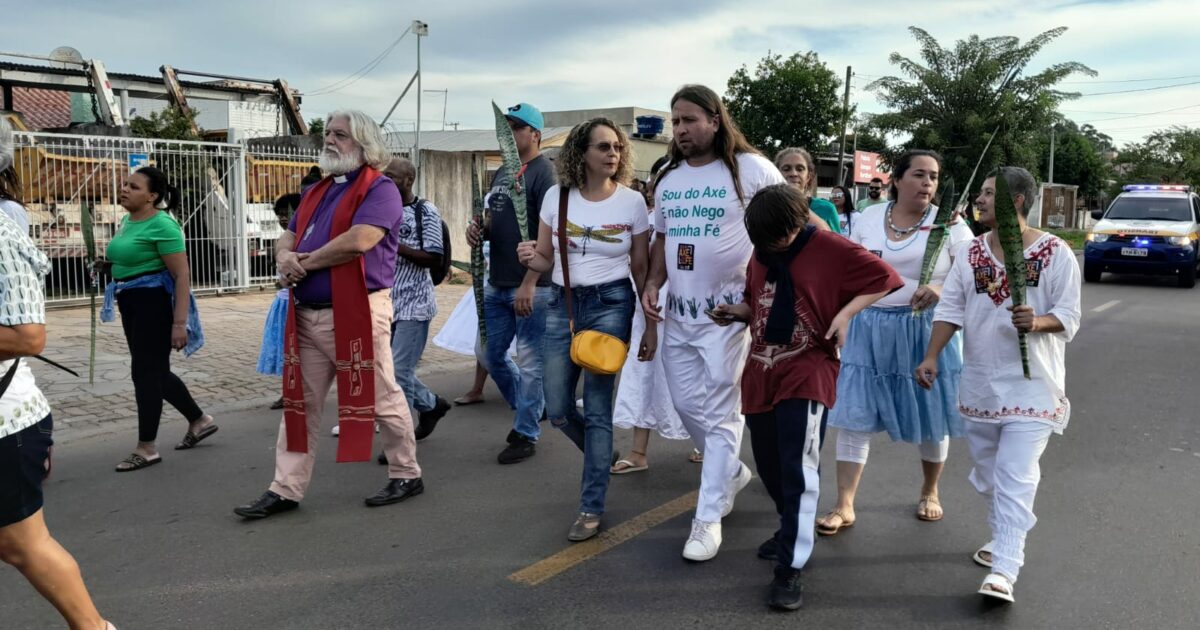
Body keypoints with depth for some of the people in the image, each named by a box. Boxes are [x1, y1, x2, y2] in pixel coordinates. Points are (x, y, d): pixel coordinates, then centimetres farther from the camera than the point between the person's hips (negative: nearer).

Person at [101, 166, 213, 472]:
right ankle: (199, 421, 31)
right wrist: (106, 263, 10)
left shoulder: (162, 225, -18)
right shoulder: (128, 220, 9)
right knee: (155, 370, 15)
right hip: (130, 302, 10)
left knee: (146, 371, -4)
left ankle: (147, 448, 6)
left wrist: (180, 322, -25)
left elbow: (182, 276, -21)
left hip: (154, 301, -10)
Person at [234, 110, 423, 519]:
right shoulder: (315, 192, 20)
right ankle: (286, 489, 17)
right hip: (307, 315, 8)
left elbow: (358, 240, -22)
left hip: (356, 313, -8)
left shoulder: (379, 189, -8)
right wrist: (285, 258, -6)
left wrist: (306, 261, -9)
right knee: (299, 404, 9)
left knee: (381, 398, 3)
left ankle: (407, 475, 19)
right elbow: (287, 238, 20)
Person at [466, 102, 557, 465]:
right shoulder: (502, 172, 16)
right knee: (491, 355, 15)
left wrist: (529, 284, -23)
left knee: (529, 362, 1)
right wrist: (477, 230, 1)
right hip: (496, 284, 9)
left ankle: (526, 434, 15)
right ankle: (531, 408, 35)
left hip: (529, 287, -9)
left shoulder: (543, 172, -10)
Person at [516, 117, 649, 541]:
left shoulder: (632, 201, -3)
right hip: (562, 304, 3)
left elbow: (641, 269, 3)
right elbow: (546, 260, 7)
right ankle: (602, 456, 37)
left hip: (611, 303, -3)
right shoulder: (556, 196, 1)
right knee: (558, 410, 5)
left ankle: (591, 508, 8)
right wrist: (529, 258, -16)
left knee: (597, 407, -5)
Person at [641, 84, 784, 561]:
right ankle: (732, 472, 39)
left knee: (719, 414, -1)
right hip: (678, 313, 6)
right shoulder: (668, 179, 10)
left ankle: (708, 518, 9)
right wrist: (652, 284, 0)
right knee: (687, 406, 12)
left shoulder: (750, 169, -8)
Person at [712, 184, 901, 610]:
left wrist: (846, 312, -16)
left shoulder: (830, 250, -8)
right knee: (769, 465, 14)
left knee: (798, 468, -11)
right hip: (760, 372, 6)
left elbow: (883, 278, -4)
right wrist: (737, 311, 0)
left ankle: (789, 569, -4)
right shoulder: (760, 253, 8)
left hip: (807, 371, -6)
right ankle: (792, 528, 40)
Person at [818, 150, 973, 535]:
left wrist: (940, 289, -26)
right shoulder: (869, 217, 5)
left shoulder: (948, 223, -3)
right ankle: (844, 506, 5)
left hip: (925, 330, -1)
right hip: (870, 329, 2)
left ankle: (929, 492, 35)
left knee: (930, 415, 10)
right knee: (853, 414, -2)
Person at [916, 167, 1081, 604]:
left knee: (1016, 475, -10)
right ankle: (1004, 538, 36)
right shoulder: (972, 253, 5)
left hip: (1031, 384, -5)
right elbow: (950, 309, 1)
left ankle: (1004, 570, -10)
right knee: (987, 471, 16)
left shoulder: (1055, 253, -7)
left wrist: (1037, 322, -28)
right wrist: (931, 356, -10)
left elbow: (1069, 317, -7)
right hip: (980, 382, 5)